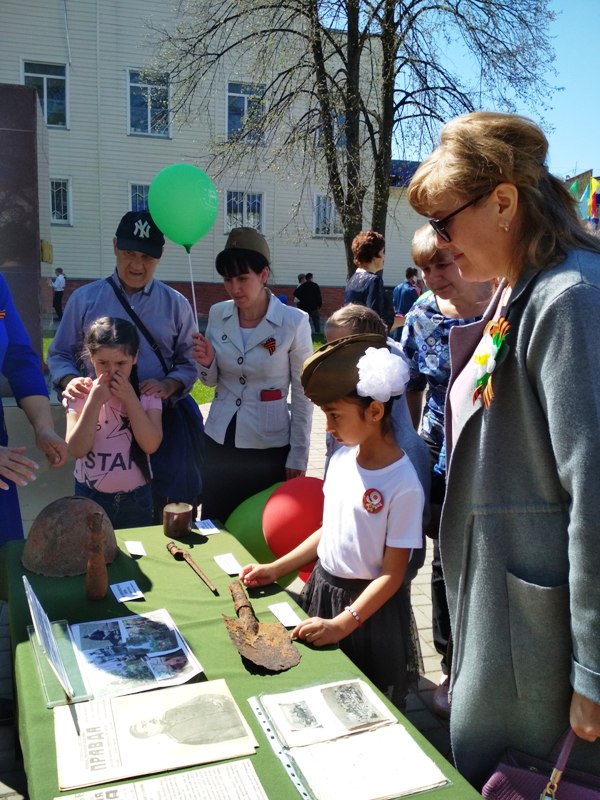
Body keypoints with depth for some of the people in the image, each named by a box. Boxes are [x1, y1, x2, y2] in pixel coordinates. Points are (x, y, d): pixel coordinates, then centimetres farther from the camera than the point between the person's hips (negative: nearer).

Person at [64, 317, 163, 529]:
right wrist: (95, 401, -22)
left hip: (136, 498, 1)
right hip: (90, 497, 0)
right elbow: (77, 449, -16)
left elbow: (151, 445, -17)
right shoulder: (80, 394, -7)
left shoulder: (147, 394, -5)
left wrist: (130, 398, -21)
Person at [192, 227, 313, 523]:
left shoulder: (294, 322, -12)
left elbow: (303, 394, -6)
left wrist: (298, 455, -5)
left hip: (269, 448, -3)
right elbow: (211, 380, 10)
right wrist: (206, 363, -12)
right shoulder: (217, 315, -1)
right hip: (219, 442, 4)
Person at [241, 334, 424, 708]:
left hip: (369, 606, -6)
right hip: (323, 590, 6)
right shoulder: (342, 458, -3)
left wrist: (341, 624, -23)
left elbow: (392, 574, -20)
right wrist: (276, 569, 6)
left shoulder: (403, 485, -24)